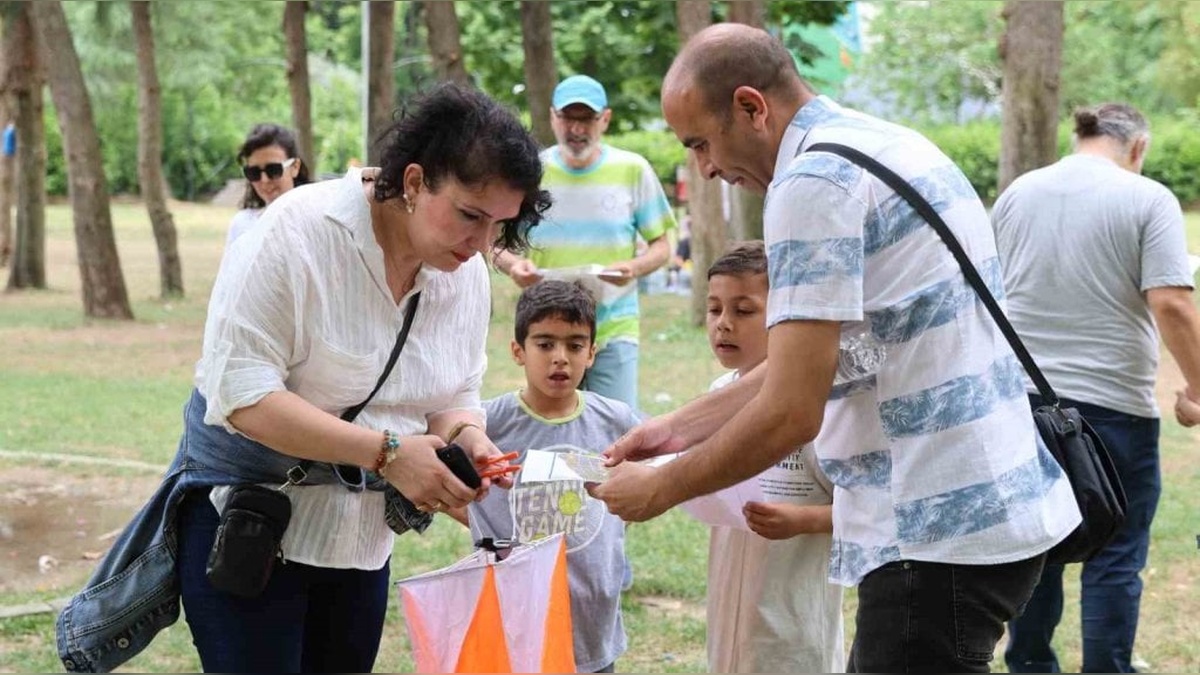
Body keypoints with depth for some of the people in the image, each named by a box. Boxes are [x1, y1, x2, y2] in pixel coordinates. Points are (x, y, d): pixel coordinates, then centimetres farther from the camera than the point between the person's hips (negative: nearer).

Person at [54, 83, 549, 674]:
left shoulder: (467, 270, -2)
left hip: (362, 535, 6)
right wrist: (385, 451, -31)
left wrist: (466, 437, -17)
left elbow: (455, 397, 8)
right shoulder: (300, 229, -21)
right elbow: (241, 392, -25)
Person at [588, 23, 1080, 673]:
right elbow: (813, 361, 21)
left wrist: (659, 489, -4)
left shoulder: (816, 179, -15)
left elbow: (790, 412, -18)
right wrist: (679, 426, 21)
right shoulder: (889, 143, 15)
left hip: (941, 532, -10)